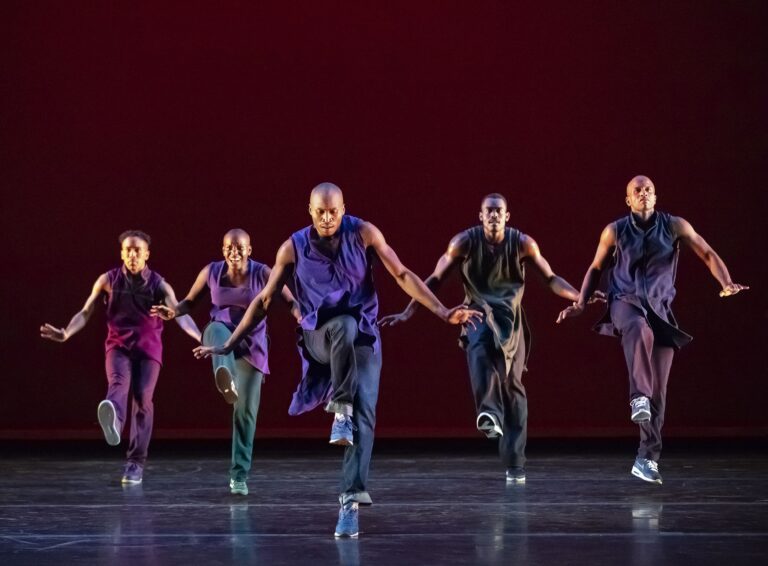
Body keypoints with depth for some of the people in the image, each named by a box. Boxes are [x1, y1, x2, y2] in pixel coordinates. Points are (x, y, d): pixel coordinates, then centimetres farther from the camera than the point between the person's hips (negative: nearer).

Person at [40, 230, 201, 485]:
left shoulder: (159, 284, -3)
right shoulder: (108, 280, -1)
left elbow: (180, 314, -14)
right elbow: (86, 312, 1)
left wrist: (201, 338, -31)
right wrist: (66, 334, -17)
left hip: (148, 347, 0)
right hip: (118, 345, 0)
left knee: (143, 398, -8)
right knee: (118, 383, -28)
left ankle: (136, 463, 1)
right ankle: (113, 422, -64)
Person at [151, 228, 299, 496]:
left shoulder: (262, 273, -8)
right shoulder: (211, 272, -3)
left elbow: (291, 301, -12)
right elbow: (190, 302, 6)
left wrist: (301, 317, -35)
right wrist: (174, 311, -16)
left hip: (251, 347, 0)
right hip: (222, 336, 0)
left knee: (246, 411, -2)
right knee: (217, 329, -40)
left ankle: (239, 476, 11)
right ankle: (225, 377, -73)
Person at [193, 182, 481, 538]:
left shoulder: (363, 234, -4)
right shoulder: (293, 248, -3)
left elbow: (402, 275, -4)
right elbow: (263, 300, 3)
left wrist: (442, 313, -14)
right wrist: (228, 346, 1)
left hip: (362, 338, 1)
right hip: (320, 337, -1)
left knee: (364, 416, -18)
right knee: (344, 325, -39)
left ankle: (350, 501, -22)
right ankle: (340, 410, -28)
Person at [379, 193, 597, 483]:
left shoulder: (523, 243, -7)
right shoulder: (464, 241, -9)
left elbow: (551, 279, -1)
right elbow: (435, 279, -4)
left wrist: (581, 297, -16)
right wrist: (407, 313, -9)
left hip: (510, 316, 1)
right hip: (478, 313, -1)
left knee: (512, 384, 0)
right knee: (480, 350, -38)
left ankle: (515, 464, 5)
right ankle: (490, 413, -52)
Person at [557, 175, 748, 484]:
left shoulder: (674, 226, 2)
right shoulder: (615, 231, 3)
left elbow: (708, 254, 3)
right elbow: (596, 268, 15)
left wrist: (727, 284, -14)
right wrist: (581, 302, 3)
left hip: (659, 308, 2)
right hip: (625, 300, -1)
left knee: (658, 387, -2)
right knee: (639, 329, -41)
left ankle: (647, 458, 4)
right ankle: (639, 398, -52)